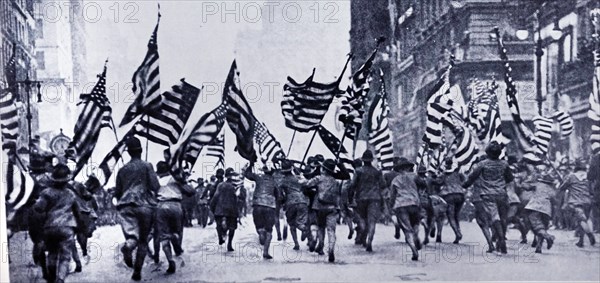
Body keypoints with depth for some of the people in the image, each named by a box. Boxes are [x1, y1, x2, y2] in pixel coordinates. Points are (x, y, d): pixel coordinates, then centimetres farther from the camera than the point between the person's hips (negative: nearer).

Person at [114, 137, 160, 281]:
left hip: (126, 206, 2)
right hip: (144, 205, -2)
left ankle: (127, 247, -44)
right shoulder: (147, 166, 2)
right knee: (143, 240, 10)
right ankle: (137, 271, 8)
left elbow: (117, 192, 18)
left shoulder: (123, 169, 14)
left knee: (132, 236, -9)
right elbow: (155, 186, -6)